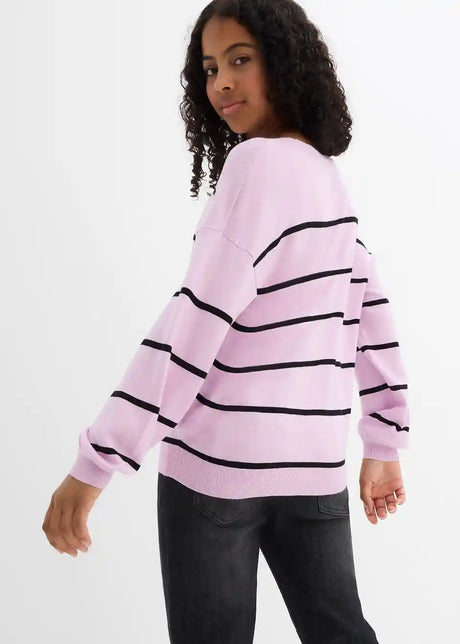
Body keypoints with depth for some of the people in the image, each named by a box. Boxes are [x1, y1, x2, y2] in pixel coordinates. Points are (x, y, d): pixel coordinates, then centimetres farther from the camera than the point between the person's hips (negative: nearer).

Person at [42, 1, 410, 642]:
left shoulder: (258, 161, -11)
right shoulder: (330, 179, 12)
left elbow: (198, 317, -19)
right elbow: (372, 317, 15)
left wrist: (97, 461, -19)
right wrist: (384, 444, 22)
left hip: (217, 461, -7)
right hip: (314, 462, 7)